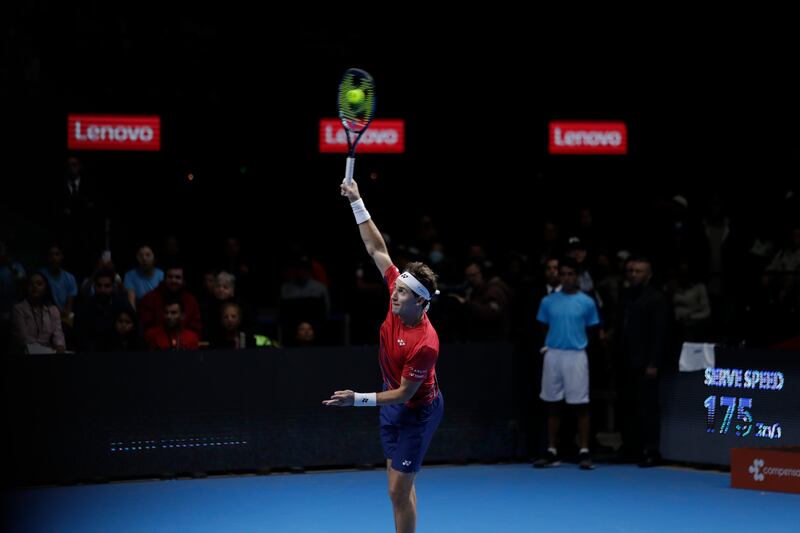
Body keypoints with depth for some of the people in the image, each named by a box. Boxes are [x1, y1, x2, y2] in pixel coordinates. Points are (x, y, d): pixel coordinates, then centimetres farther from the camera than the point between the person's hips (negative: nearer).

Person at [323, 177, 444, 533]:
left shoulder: (425, 344, -33)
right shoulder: (400, 298, -14)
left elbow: (405, 393, -25)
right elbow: (376, 249, -7)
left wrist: (359, 399, -32)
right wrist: (357, 202, -9)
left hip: (417, 410, -8)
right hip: (393, 404, 8)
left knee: (398, 491, -5)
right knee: (400, 486, 16)